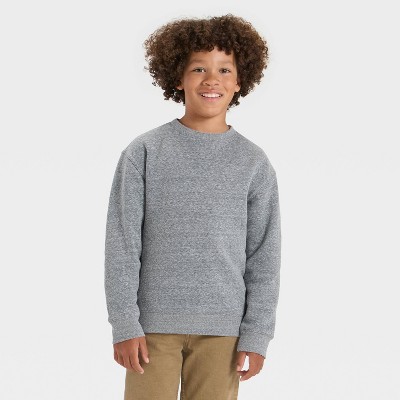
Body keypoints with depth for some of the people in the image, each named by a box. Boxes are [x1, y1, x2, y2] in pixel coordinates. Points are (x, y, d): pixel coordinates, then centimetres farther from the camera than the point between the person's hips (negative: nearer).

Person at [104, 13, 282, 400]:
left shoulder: (254, 163, 5)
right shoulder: (144, 153, 0)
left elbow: (264, 258, 5)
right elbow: (122, 246, -2)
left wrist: (256, 335, -1)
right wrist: (125, 325, -8)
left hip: (221, 330, 1)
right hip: (154, 324, -1)